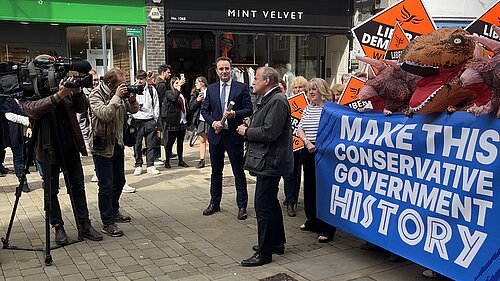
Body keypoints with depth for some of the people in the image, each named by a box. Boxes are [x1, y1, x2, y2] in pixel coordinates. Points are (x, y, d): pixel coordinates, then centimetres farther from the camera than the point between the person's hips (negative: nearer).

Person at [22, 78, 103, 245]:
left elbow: (83, 108, 0)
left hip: (71, 148, 4)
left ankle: (84, 225, 17)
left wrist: (77, 92, -18)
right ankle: (58, 227, 18)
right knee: (51, 191, 7)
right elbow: (33, 110, -27)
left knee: (78, 187, 8)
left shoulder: (67, 89, 4)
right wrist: (58, 96, -37)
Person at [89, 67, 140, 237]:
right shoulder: (96, 95, -15)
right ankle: (107, 223, 2)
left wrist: (132, 99, -11)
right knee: (106, 186, -5)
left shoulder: (120, 93, 4)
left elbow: (134, 110, 9)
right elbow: (104, 115, -30)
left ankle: (114, 212, 37)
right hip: (102, 146, -8)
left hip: (118, 144, 8)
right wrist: (117, 97, -29)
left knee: (119, 181, 19)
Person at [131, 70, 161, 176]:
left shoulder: (151, 89, 6)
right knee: (137, 145, 5)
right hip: (137, 121, -1)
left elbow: (156, 105, 11)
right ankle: (138, 166, 16)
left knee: (151, 144, 5)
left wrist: (155, 119, 7)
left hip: (150, 121, 1)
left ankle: (150, 166, 14)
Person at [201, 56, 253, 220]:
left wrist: (235, 113, -20)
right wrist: (213, 122, -8)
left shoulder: (241, 88, -2)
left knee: (239, 172, 3)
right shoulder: (211, 89, 7)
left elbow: (249, 109, -3)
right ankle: (214, 203, 28)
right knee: (216, 171, 14)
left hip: (234, 135, -3)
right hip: (216, 134, 3)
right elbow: (205, 110, 9)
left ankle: (242, 206, 13)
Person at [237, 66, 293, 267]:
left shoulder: (277, 101, -16)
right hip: (268, 162, 11)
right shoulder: (268, 100, 16)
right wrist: (249, 129, 4)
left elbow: (269, 132, -24)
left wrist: (246, 132, -12)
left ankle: (264, 253, 3)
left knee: (263, 205, -6)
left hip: (270, 162, -11)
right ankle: (277, 243, 33)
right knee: (270, 203, 19)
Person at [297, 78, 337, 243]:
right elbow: (300, 129, 12)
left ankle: (327, 229, 4)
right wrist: (307, 142, -6)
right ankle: (312, 221, 31)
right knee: (309, 187, 15)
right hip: (308, 152, 7)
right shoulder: (308, 108, 13)